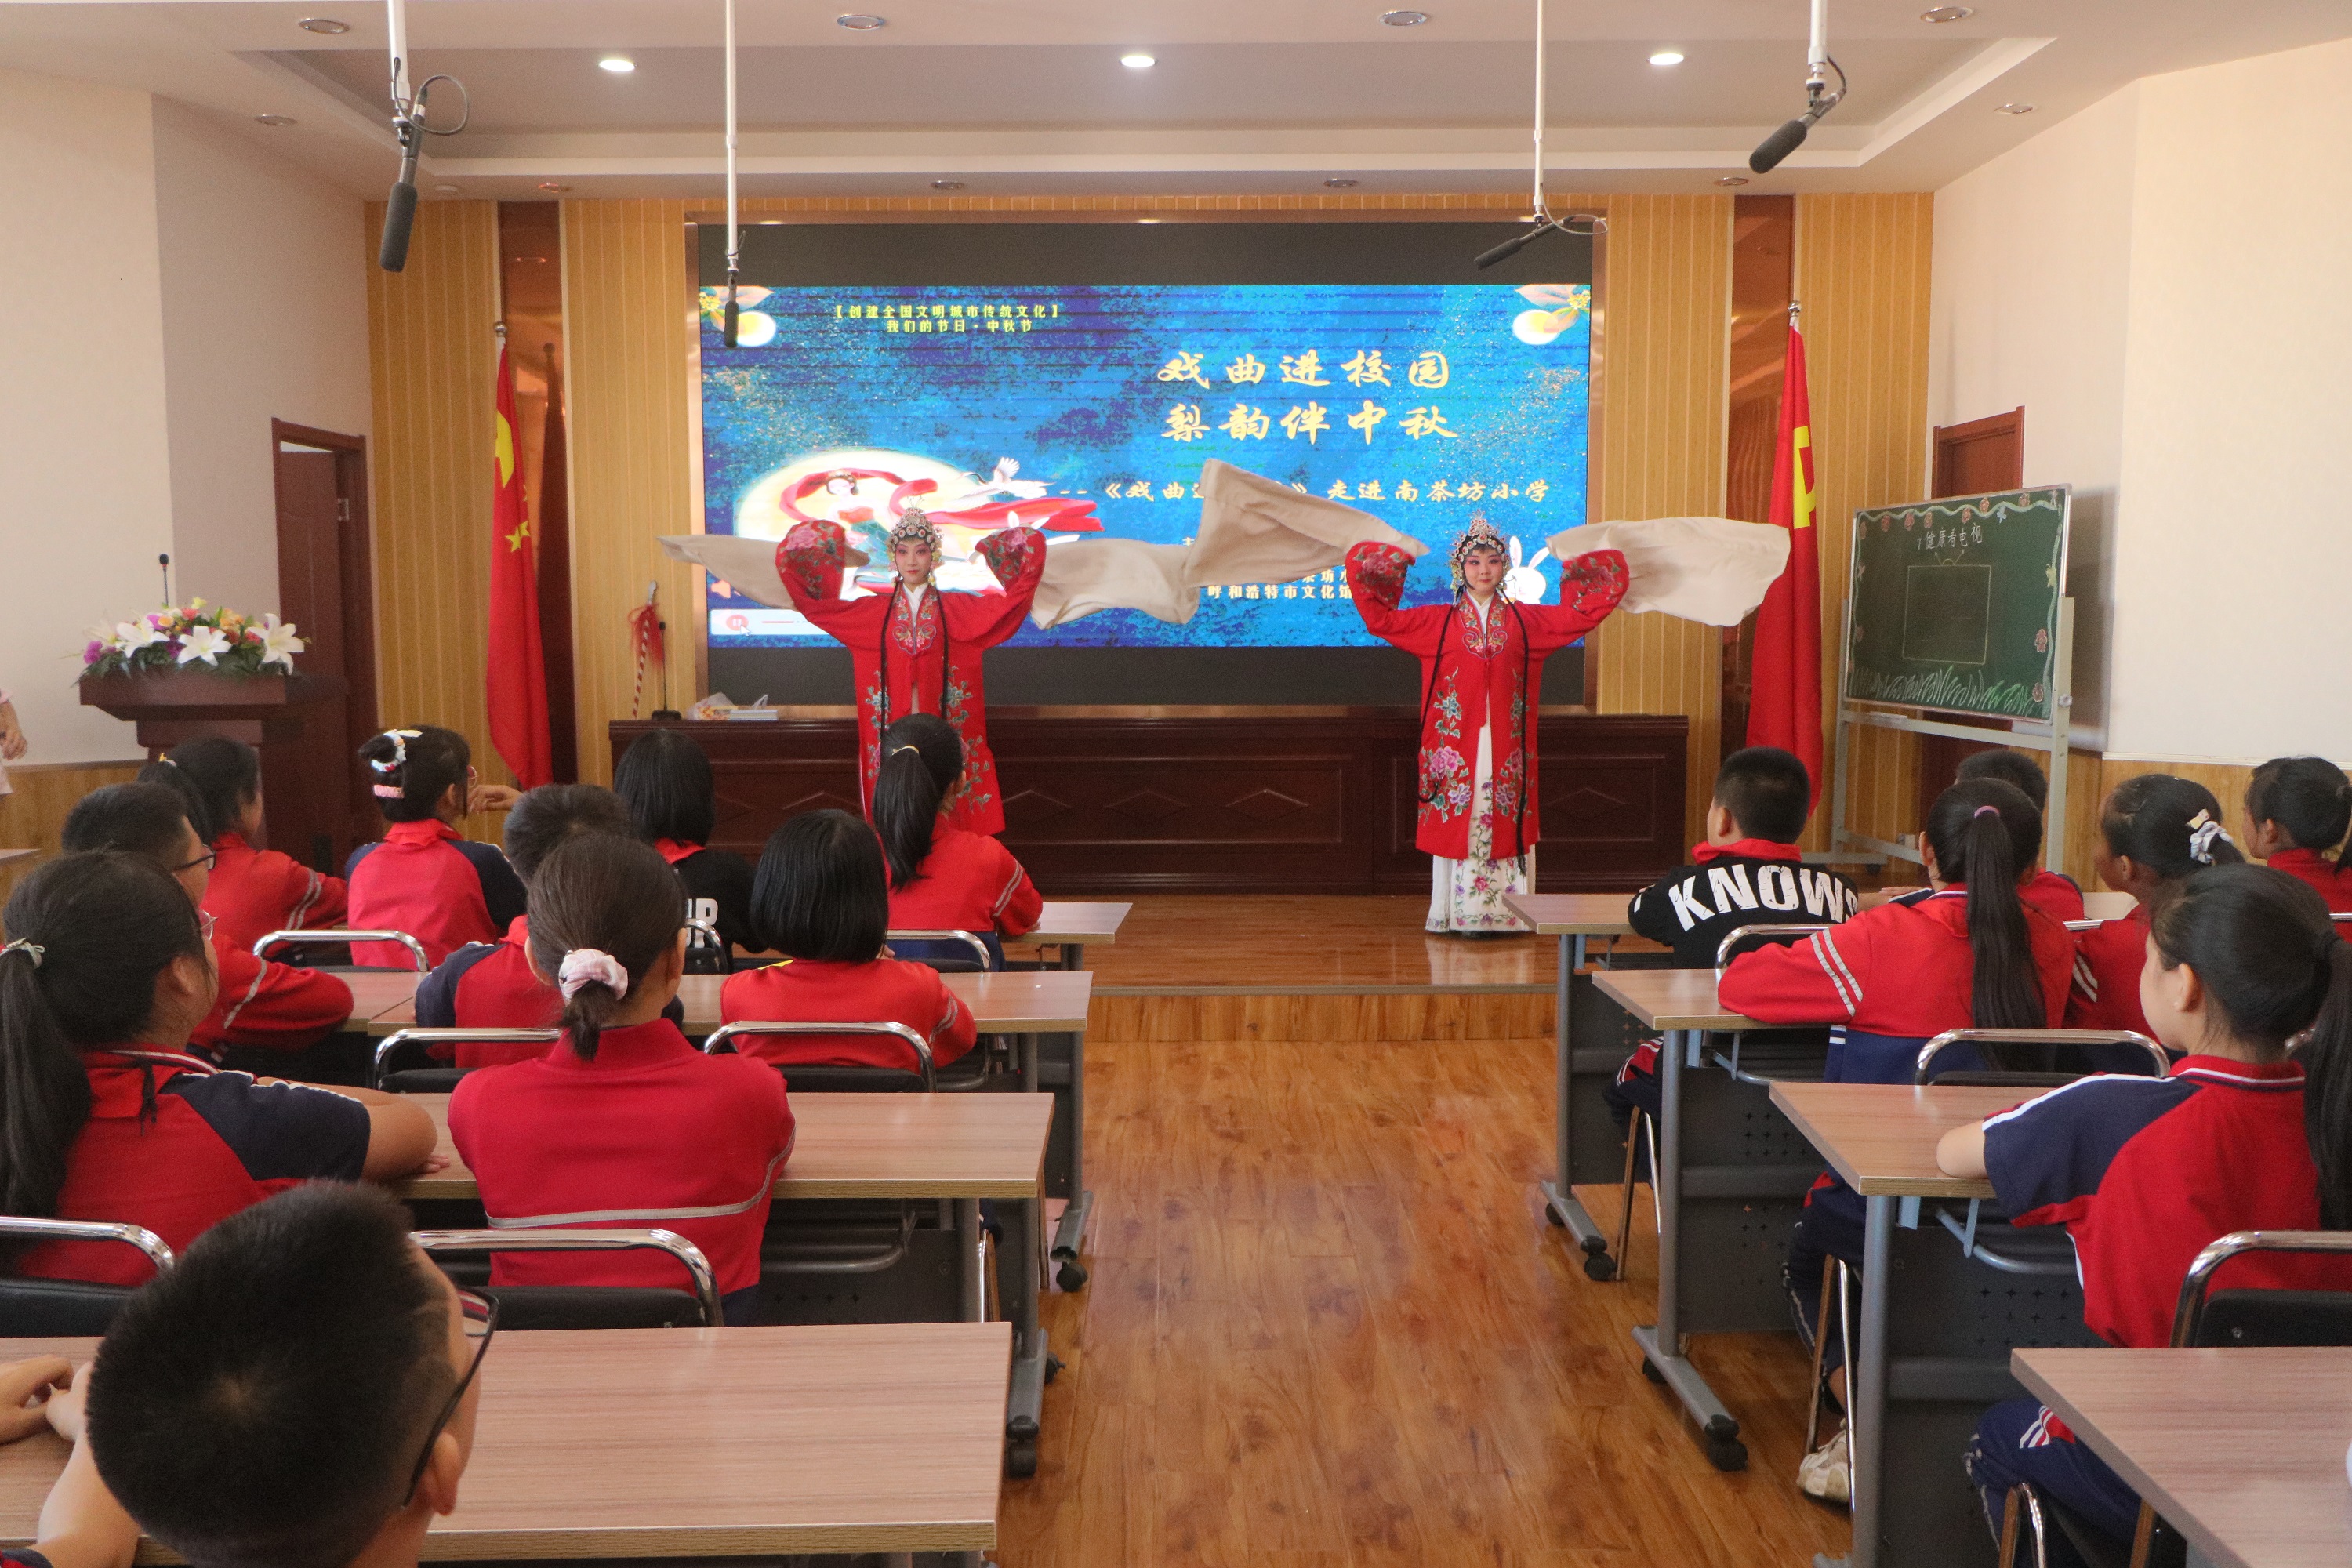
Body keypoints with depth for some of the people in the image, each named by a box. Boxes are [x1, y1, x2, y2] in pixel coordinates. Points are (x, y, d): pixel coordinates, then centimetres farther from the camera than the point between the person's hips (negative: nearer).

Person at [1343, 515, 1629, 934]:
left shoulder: (1526, 620, 11)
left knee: (1506, 825, 0)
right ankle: (1460, 913, 4)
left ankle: (1504, 912, 6)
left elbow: (1585, 611, 16)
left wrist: (1569, 566, 10)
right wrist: (1397, 563, 5)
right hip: (1456, 743, -1)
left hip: (1507, 749, 1)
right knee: (1457, 824, -2)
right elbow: (1378, 616, 5)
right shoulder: (1436, 621, 7)